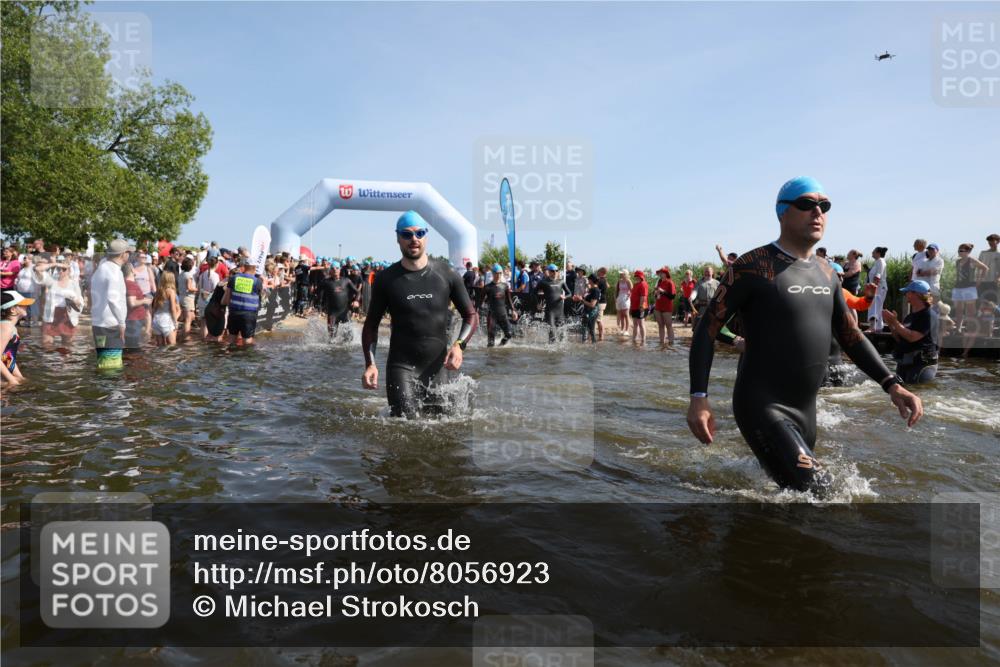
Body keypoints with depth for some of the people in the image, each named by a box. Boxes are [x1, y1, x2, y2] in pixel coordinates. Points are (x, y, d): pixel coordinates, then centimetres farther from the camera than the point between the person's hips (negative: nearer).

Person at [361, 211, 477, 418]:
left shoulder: (446, 275, 1)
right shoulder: (386, 279, 0)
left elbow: (471, 316, 7)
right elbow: (371, 325, 7)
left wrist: (459, 345, -11)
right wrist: (370, 364, -6)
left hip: (437, 366, 2)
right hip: (401, 366, -1)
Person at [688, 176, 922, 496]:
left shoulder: (825, 271, 11)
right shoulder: (754, 266, -11)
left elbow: (850, 336, 17)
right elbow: (707, 329, -12)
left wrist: (892, 384, 4)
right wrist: (698, 398, -22)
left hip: (805, 409, 8)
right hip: (762, 407, -8)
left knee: (791, 488, 16)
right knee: (816, 491, -18)